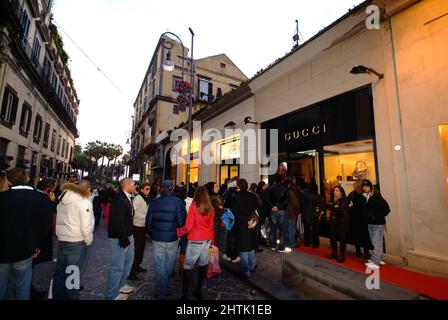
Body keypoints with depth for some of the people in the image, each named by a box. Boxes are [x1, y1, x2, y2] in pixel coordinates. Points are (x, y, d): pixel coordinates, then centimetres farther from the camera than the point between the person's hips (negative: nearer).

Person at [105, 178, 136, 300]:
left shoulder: (127, 198, 8)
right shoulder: (118, 200, -22)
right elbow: (117, 222, -25)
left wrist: (129, 236, 10)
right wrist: (123, 240, -21)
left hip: (128, 235, 10)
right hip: (119, 238, -10)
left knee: (128, 261, 23)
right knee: (117, 266, 2)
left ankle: (122, 285, 42)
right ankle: (112, 294, 20)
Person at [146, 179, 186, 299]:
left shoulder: (154, 202, -4)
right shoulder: (178, 202, -15)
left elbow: (148, 221, 2)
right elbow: (181, 222, -17)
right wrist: (180, 233, 4)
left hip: (157, 238, 2)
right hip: (172, 239, -2)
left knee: (159, 265, 15)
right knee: (169, 264, 20)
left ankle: (160, 292, 24)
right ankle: (165, 284, 40)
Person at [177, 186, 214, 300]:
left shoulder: (193, 207, -12)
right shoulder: (210, 208, 0)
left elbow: (188, 227, -14)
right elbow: (211, 226, 8)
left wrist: (177, 232, 0)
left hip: (195, 242, -5)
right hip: (207, 241, 5)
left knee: (187, 267, 8)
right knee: (203, 266, 16)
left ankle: (185, 294, 13)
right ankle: (198, 292, 29)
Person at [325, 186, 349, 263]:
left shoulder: (344, 200, -9)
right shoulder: (332, 199, 10)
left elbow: (341, 209, -22)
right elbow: (327, 206, -5)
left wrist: (332, 206, -12)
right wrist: (335, 206, -18)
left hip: (342, 221, -6)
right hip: (333, 221, 6)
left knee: (342, 239, 2)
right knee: (332, 238, 11)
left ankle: (342, 256, 13)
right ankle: (334, 254, 25)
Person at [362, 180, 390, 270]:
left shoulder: (377, 197, -15)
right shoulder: (364, 197, 4)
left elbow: (387, 209, -16)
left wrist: (376, 216, -15)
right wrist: (367, 217, 4)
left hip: (378, 223, -7)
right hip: (370, 223, 7)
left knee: (376, 242, -7)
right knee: (376, 242, 17)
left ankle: (375, 262, -5)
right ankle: (379, 259, 30)